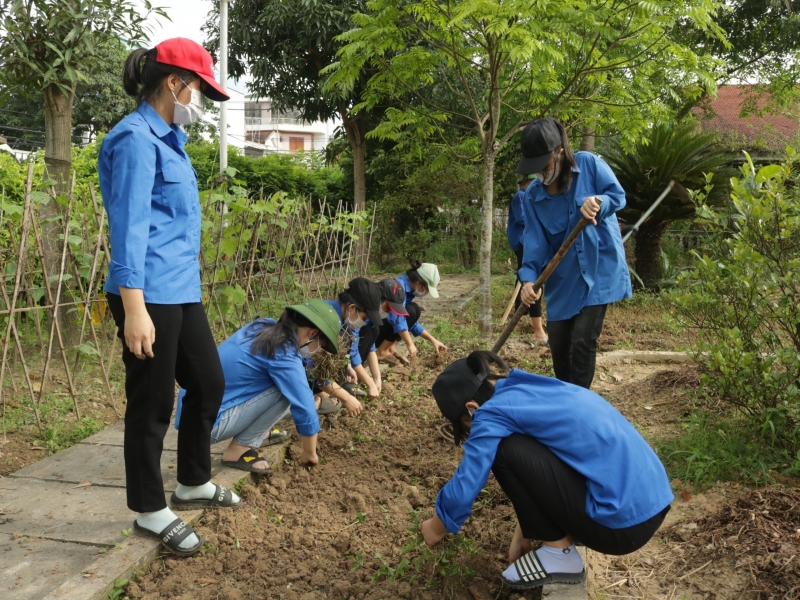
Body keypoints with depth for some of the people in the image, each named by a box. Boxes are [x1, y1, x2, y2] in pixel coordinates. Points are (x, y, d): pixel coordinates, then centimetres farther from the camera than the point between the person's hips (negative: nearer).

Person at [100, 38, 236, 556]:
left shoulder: (168, 139, 16)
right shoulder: (136, 139, -13)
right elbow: (129, 227, -20)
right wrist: (134, 308, -24)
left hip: (182, 292, 10)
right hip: (150, 296, -10)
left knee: (209, 384, 17)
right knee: (152, 404, 2)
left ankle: (193, 485, 35)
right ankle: (151, 512, 20)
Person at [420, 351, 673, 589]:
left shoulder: (494, 411, -11)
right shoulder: (529, 391, 14)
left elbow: (463, 487, -7)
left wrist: (435, 529, 12)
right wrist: (524, 533, 26)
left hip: (624, 521, -9)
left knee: (504, 451, -8)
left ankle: (560, 555, 3)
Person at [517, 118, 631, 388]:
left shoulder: (588, 164, -9)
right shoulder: (532, 195, -3)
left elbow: (618, 195, -6)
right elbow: (535, 241, -9)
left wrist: (598, 202, -30)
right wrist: (529, 277, -26)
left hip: (599, 269, -3)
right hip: (562, 277, 4)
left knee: (583, 341, -10)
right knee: (558, 344, 9)